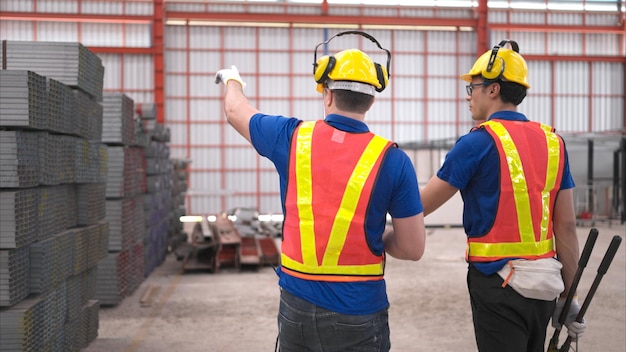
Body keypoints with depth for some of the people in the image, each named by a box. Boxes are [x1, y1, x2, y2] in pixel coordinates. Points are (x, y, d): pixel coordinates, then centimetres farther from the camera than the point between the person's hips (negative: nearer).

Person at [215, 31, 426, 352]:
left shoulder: (292, 137, -4)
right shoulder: (392, 159, -11)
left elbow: (235, 111, 17)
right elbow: (413, 249, -6)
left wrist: (233, 80, 39)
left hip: (296, 303, 3)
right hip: (358, 313, -2)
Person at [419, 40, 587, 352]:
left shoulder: (479, 142, -12)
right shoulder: (552, 141, 6)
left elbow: (420, 206, -9)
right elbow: (566, 226, 5)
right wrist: (569, 294, 12)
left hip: (498, 284, -6)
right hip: (543, 285, 7)